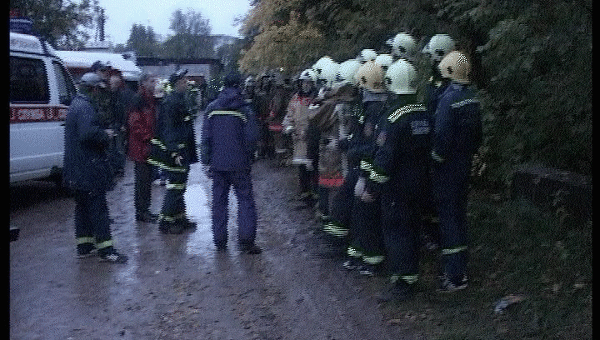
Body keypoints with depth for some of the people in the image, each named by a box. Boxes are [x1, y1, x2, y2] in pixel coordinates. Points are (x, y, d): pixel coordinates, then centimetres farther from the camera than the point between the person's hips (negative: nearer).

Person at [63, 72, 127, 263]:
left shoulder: (76, 105, 16)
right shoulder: (86, 107, -17)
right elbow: (88, 133, -30)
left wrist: (103, 133, 13)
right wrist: (105, 135, -14)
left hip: (77, 169, 10)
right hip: (89, 168, -10)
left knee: (83, 206, 16)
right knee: (98, 207, -6)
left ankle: (84, 246, 24)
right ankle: (105, 249, -3)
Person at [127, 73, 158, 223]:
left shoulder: (150, 99, 16)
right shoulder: (139, 100, -13)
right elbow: (135, 123, -18)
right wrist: (149, 137, -17)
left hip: (149, 146, 9)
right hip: (141, 147, -9)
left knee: (147, 179, 13)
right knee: (142, 180, -4)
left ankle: (144, 209, 21)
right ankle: (141, 212, 4)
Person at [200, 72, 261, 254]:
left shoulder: (211, 108, 1)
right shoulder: (244, 109, -7)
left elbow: (205, 137, 1)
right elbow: (252, 137, -9)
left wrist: (206, 160, 7)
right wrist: (247, 157, 7)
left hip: (217, 163, 3)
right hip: (239, 164, -3)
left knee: (219, 200, 11)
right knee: (245, 199, 4)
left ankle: (219, 240, 16)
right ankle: (246, 241, -1)